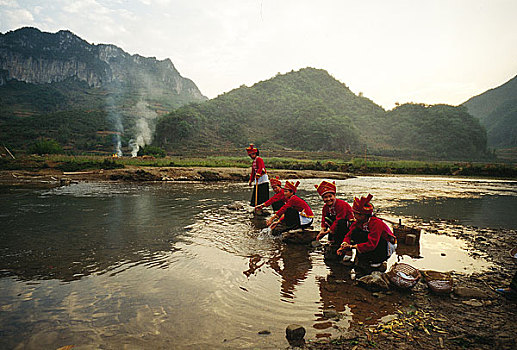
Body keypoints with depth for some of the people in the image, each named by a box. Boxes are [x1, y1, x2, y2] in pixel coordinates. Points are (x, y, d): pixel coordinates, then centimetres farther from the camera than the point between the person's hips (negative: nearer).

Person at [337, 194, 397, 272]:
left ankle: (377, 263, -13)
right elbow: (349, 235, -4)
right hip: (373, 244, 7)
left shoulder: (376, 223, -29)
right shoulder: (358, 222, -8)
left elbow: (371, 244, -35)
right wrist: (344, 246, -23)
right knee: (355, 232, -13)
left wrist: (352, 246, -33)